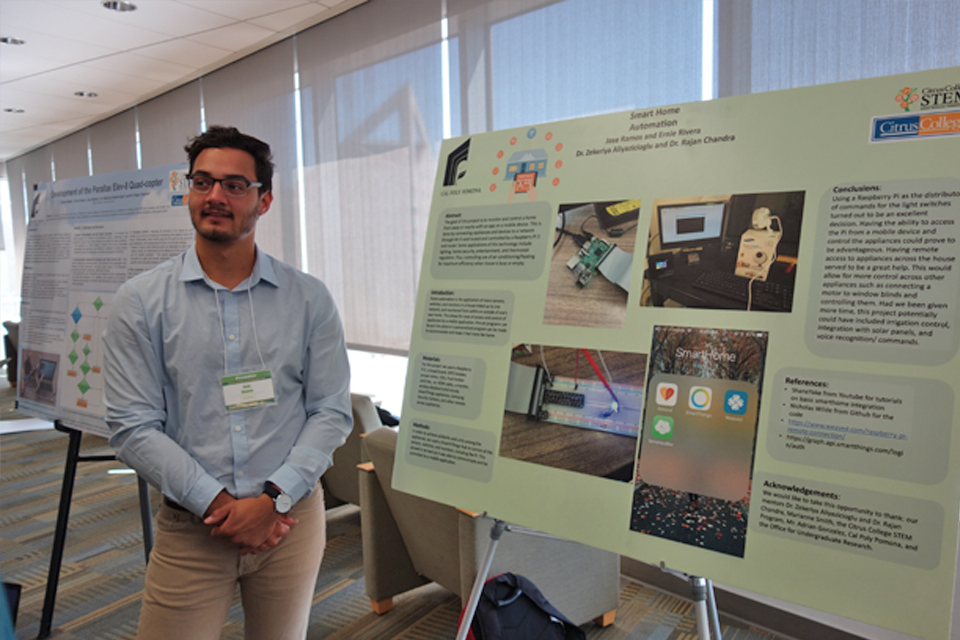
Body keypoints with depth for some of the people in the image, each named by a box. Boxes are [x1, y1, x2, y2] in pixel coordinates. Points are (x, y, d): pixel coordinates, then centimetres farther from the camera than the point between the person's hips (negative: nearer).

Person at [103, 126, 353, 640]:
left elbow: (332, 413, -3)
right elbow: (132, 427, -7)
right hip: (190, 526, -1)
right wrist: (218, 503, -13)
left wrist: (273, 499, -13)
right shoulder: (140, 302, -3)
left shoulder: (309, 299, -2)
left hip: (292, 518, 1)